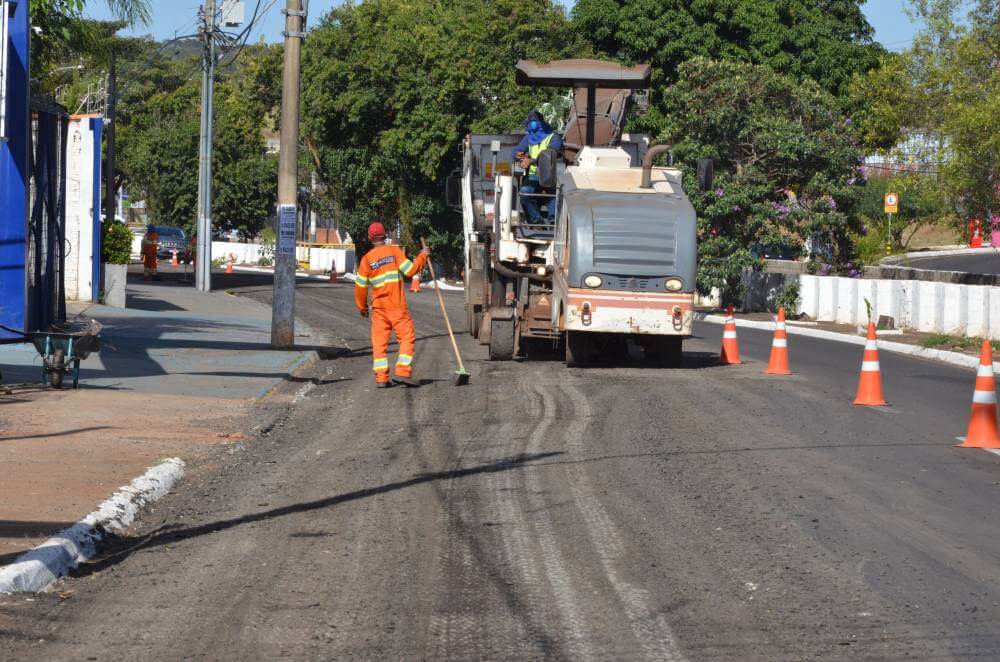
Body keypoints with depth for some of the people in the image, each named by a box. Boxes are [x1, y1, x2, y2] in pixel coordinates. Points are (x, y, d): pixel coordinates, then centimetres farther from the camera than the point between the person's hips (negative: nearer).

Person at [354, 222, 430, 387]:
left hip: (378, 307, 3)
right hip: (397, 305, -3)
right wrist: (422, 256, 7)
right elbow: (410, 270, -9)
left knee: (379, 342, 6)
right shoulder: (394, 251, -5)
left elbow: (360, 285, 3)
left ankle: (381, 377, 2)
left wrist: (362, 307, 16)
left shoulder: (367, 258, 2)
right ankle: (403, 371, -8)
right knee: (407, 336, 4)